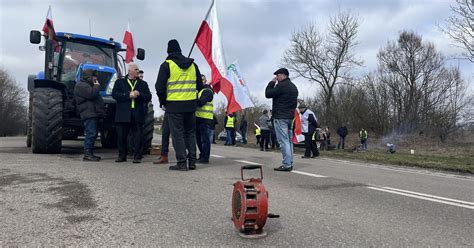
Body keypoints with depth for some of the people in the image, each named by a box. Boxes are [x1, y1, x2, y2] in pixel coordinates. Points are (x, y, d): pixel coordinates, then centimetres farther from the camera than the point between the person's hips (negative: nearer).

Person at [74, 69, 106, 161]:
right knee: (91, 133, -15)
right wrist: (97, 86, -7)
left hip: (93, 113, 11)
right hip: (89, 113, -11)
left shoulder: (87, 85, 28)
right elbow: (92, 94, -21)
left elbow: (94, 97, 29)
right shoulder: (81, 85, -7)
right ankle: (87, 154, -14)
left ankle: (90, 153, 16)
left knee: (93, 134, 11)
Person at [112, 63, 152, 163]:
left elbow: (148, 97, 5)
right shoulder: (119, 82, 11)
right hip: (123, 114, 0)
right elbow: (114, 94, -3)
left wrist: (139, 94, -13)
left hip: (138, 114, 1)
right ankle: (122, 156, 18)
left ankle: (137, 156, 6)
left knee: (138, 136, -2)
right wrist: (128, 95, -12)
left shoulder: (143, 84, 15)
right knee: (121, 136, 5)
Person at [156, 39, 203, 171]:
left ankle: (182, 163, 2)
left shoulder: (167, 65, -4)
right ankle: (192, 161, 15)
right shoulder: (192, 65, 11)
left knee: (178, 134, 2)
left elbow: (160, 86, -6)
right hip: (191, 104, 5)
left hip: (174, 104, -4)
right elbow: (200, 85, 15)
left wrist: (163, 101, 6)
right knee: (190, 132, 14)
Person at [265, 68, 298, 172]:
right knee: (289, 140, 11)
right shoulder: (294, 87, 18)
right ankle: (290, 163, 15)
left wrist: (272, 83, 3)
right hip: (290, 116, 9)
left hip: (280, 117, -9)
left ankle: (286, 164, -10)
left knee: (283, 141, -9)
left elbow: (268, 94, -9)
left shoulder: (281, 85, -12)